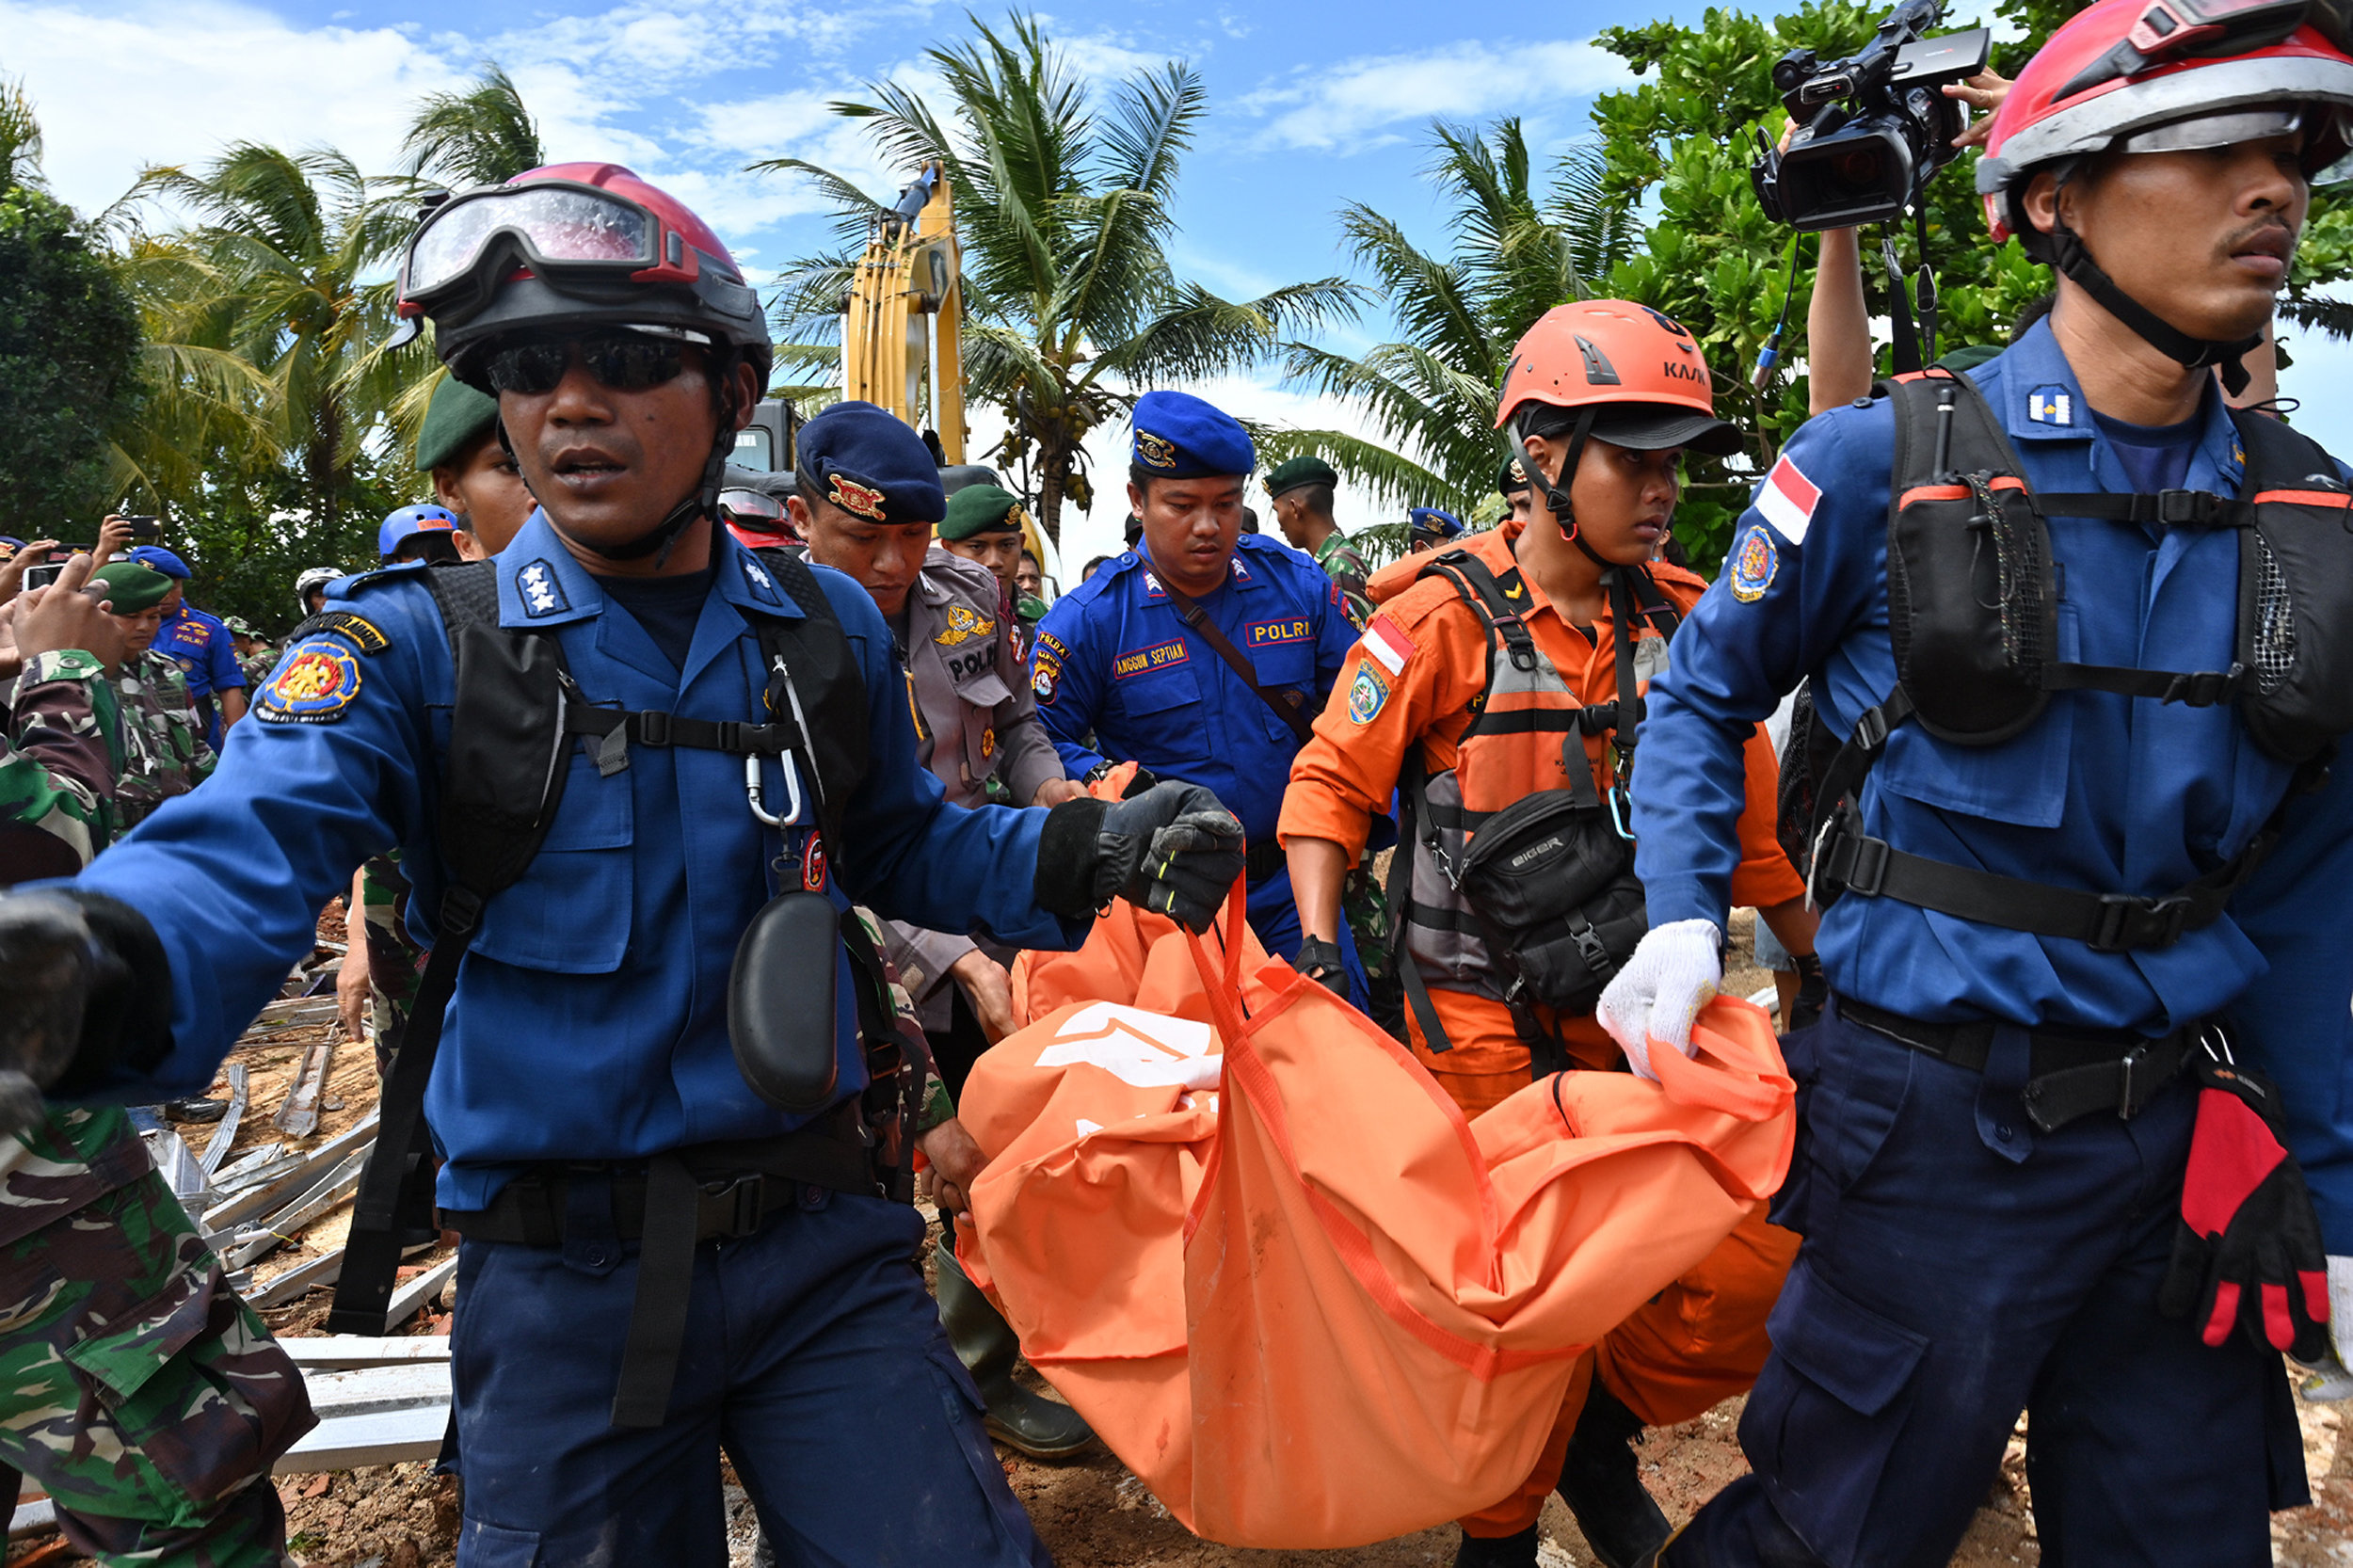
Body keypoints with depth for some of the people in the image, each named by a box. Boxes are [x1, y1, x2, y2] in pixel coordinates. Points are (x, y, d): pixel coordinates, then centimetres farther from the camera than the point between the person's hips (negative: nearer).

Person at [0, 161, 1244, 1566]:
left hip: (823, 1243, 2)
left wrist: (1093, 849, -6)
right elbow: (248, 853, -21)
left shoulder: (826, 631, 2)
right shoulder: (418, 646, -6)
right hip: (562, 1278, -1)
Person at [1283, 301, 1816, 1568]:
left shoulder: (1685, 625, 4)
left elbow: (1748, 819, 13)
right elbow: (1330, 784, -6)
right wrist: (1315, 954, -16)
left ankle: (1601, 1428, 30)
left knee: (1752, 1276, 0)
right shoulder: (1445, 619, -11)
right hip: (1488, 1025, -4)